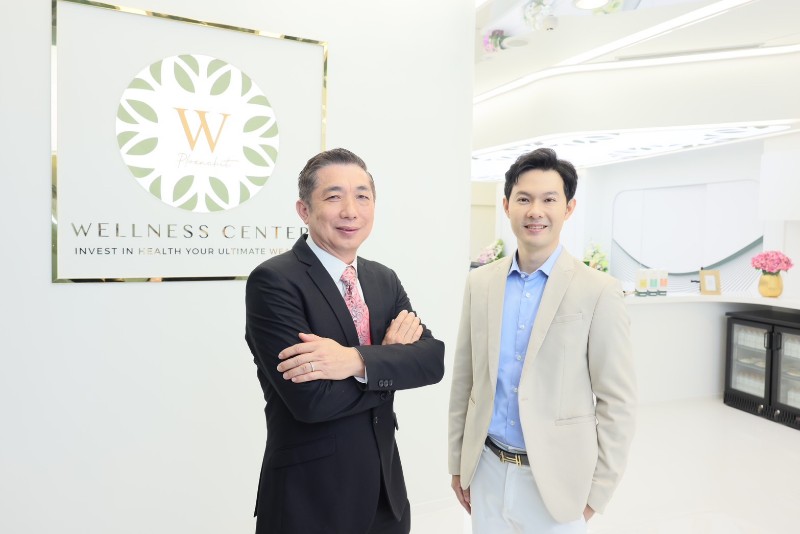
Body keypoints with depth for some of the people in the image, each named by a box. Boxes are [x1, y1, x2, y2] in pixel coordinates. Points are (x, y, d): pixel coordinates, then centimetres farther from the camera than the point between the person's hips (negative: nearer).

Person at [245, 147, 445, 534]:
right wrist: (390, 356, -13)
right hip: (309, 498, -5)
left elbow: (432, 360, -9)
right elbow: (311, 399, -24)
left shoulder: (385, 280, 3)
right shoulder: (273, 281, -17)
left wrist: (357, 360, -25)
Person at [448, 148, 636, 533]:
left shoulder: (598, 291, -11)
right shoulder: (480, 282, 0)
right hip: (487, 470, 3)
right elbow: (464, 380, 5)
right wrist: (458, 462, 7)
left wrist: (598, 489, -6)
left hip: (555, 477, -3)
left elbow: (617, 399, -7)